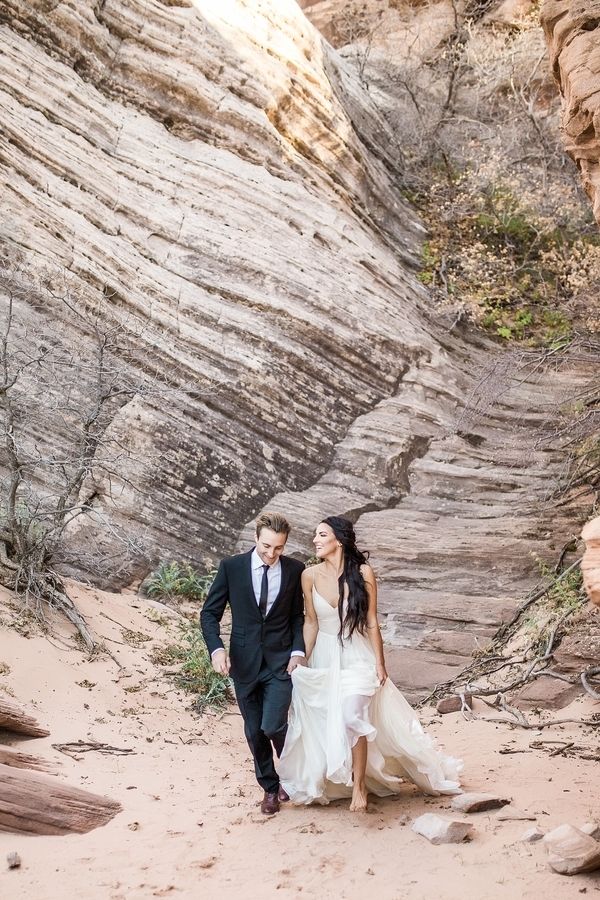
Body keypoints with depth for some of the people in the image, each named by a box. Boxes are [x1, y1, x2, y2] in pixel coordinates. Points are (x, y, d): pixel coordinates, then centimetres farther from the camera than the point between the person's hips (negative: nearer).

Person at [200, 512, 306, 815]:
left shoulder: (295, 570, -4)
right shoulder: (232, 567, -7)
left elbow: (298, 615, 7)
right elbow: (210, 613, -2)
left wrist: (298, 650, -6)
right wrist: (216, 648, -17)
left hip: (281, 661, -1)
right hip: (245, 662, 1)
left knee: (272, 726, -12)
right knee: (254, 731, 10)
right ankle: (269, 788, 32)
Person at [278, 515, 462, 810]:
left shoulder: (362, 573, -13)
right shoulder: (310, 575, -8)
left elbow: (371, 622, -6)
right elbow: (310, 622, 1)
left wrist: (379, 663, -4)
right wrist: (302, 661, 0)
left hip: (356, 656, -3)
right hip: (324, 657, 3)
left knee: (353, 717, -17)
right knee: (322, 724, 11)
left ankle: (359, 785, 1)